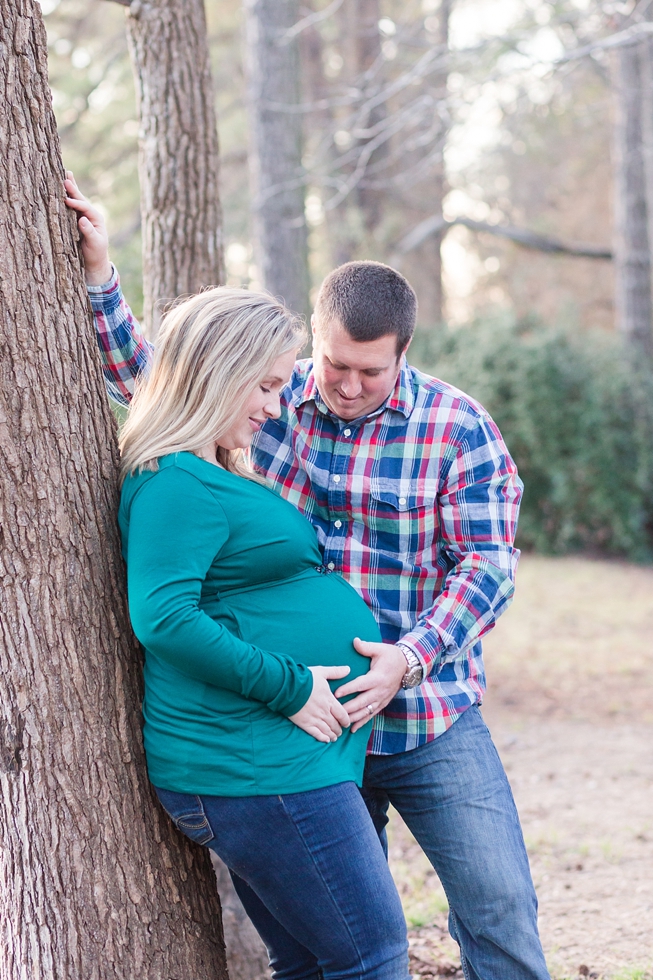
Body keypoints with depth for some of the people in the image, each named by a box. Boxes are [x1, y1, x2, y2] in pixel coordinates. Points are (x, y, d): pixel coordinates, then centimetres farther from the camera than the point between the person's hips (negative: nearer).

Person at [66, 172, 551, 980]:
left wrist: (411, 657, -23)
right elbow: (141, 380, 9)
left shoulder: (458, 427, -7)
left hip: (430, 725, -2)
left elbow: (487, 563, -10)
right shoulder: (268, 402, 1)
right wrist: (98, 274, -1)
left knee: (498, 908, -4)